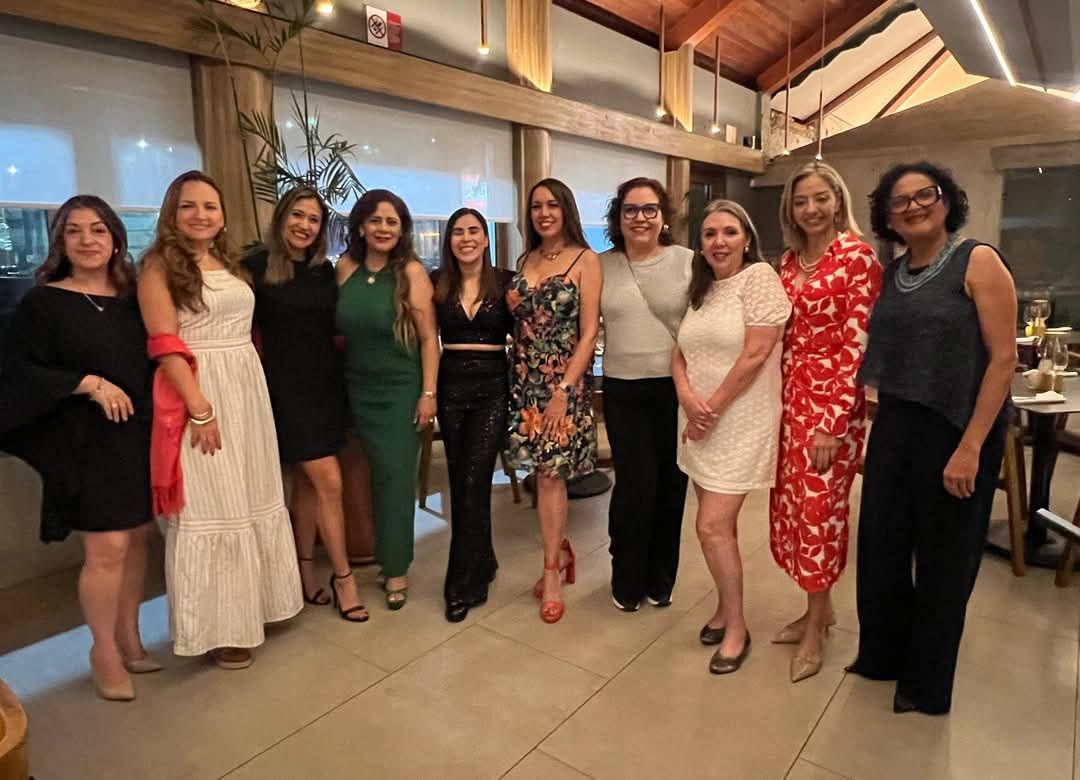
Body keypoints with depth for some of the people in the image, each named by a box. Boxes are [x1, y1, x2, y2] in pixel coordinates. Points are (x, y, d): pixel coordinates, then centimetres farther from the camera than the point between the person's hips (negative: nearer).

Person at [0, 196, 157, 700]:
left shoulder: (132, 297, 8)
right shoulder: (43, 302, -5)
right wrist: (88, 383, -19)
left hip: (139, 435, 5)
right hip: (85, 441, -5)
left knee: (137, 538, 11)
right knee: (107, 548, -3)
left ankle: (128, 637, 28)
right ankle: (103, 651, 17)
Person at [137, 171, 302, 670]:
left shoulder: (230, 263, 14)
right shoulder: (160, 265, -6)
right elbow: (165, 346, -14)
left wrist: (252, 386, 8)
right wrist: (200, 410, -20)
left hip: (249, 389, 7)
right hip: (200, 393, -7)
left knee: (253, 496, 13)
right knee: (211, 504, 1)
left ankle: (250, 604, 31)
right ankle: (217, 627, 15)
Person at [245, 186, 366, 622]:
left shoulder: (325, 270, 8)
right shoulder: (257, 267, -6)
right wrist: (277, 365, -2)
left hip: (326, 382, 5)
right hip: (287, 386, -5)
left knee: (306, 482, 12)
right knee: (329, 483, -7)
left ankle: (305, 574, 25)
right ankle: (343, 577, 9)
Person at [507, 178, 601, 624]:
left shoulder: (585, 260, -4)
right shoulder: (524, 261, 12)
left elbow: (589, 333, -9)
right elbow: (518, 323, 12)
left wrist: (564, 390, -16)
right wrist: (516, 375, 1)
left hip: (563, 381, -4)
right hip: (525, 380, 5)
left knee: (550, 472, -2)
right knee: (543, 470, 8)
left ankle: (552, 571, 13)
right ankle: (560, 551, 28)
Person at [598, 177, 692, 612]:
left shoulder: (687, 263, 0)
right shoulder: (601, 266, 4)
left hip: (676, 389, 0)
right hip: (623, 391, 0)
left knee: (670, 486, 9)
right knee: (635, 487, -4)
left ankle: (660, 579, 30)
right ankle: (627, 582, 20)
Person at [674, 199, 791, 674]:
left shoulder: (759, 278, -10)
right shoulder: (701, 289, 13)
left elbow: (756, 355, -17)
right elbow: (680, 352, 10)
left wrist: (712, 408, -13)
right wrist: (687, 397, -10)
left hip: (739, 423, -7)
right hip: (699, 423, 7)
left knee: (712, 527, -7)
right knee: (718, 523, 13)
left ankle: (736, 628, 11)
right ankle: (726, 607, 30)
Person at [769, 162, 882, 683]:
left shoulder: (858, 258, -10)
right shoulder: (790, 260, 11)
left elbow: (857, 346, -15)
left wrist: (833, 422, -18)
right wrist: (778, 399, 11)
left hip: (832, 399, -7)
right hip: (790, 395, 7)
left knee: (819, 507, 1)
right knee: (792, 503, 12)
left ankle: (815, 629, 18)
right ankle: (820, 606, 31)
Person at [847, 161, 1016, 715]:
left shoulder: (978, 261, -9)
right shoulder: (891, 274, 9)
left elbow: (1003, 357, -14)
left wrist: (970, 446, -19)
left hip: (955, 430, -5)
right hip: (893, 427, 6)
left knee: (943, 557, 10)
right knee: (880, 546, 13)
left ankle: (927, 682, 30)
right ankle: (882, 654, 37)